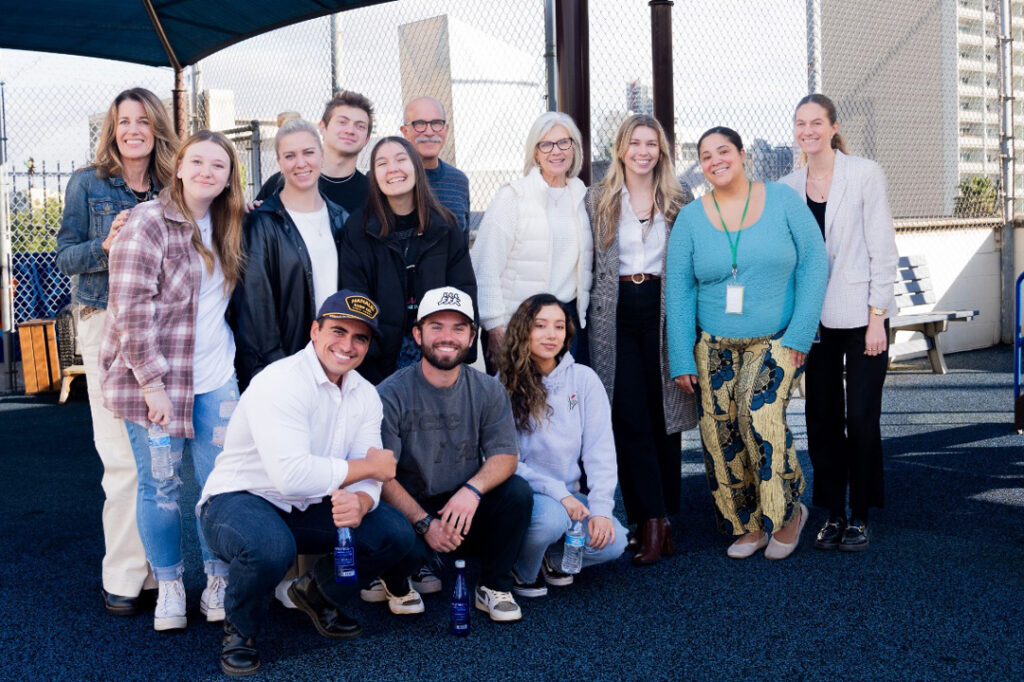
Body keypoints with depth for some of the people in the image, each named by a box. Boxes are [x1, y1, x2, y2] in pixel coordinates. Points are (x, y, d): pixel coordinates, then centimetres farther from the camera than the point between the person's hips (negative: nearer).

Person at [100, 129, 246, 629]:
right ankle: (168, 588, 18)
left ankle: (219, 583, 19)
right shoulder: (147, 224, -10)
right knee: (161, 486, 4)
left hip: (216, 379, 6)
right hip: (157, 380, -5)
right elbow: (132, 310, -15)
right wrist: (152, 383, -17)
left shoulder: (223, 227, 11)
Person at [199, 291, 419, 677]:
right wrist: (367, 466, -22)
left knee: (396, 535, -10)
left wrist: (359, 501, -30)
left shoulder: (365, 395, 2)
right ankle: (239, 631, -6)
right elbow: (292, 475, -35)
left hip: (306, 510, 7)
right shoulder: (280, 382, -23)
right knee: (271, 547, -40)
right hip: (238, 500, -7)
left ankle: (319, 594, 18)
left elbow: (369, 478, -5)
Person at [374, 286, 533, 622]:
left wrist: (472, 490, -28)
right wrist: (425, 523, -24)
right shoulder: (391, 395, -9)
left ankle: (494, 588, -3)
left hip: (467, 510, 3)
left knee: (518, 491, -24)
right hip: (409, 510, -3)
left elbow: (505, 455, -6)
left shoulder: (488, 390, 1)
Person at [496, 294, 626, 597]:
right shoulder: (503, 386, -6)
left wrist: (601, 508, -13)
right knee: (551, 516, -35)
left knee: (612, 543, -22)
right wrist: (557, 493, -21)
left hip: (571, 496, 3)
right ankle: (523, 570, -2)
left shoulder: (583, 379, 1)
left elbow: (600, 450, -2)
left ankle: (553, 557, 10)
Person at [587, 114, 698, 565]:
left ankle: (663, 516, 13)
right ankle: (652, 520, -6)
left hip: (663, 309, 1)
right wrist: (587, 316, 3)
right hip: (617, 313, 0)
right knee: (630, 419, -7)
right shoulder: (599, 201, 7)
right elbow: (589, 263, 7)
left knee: (665, 415, 4)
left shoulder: (680, 201, 8)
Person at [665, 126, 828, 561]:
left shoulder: (782, 200, -1)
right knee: (720, 434, -3)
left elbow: (813, 263, -3)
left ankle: (788, 512, -1)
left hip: (776, 340, -2)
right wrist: (682, 359, -3)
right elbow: (678, 291, 3)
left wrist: (800, 334, -11)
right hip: (715, 345, 3)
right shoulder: (690, 219, 3)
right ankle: (750, 526, 16)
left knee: (759, 413, -23)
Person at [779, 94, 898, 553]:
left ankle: (859, 515, 11)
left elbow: (882, 249, -6)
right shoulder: (788, 188, 6)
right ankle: (833, 513, 18)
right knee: (822, 417, 6)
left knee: (861, 416, -3)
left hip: (862, 316, -3)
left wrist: (876, 317, -10)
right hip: (815, 319, 4)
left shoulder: (865, 174, -4)